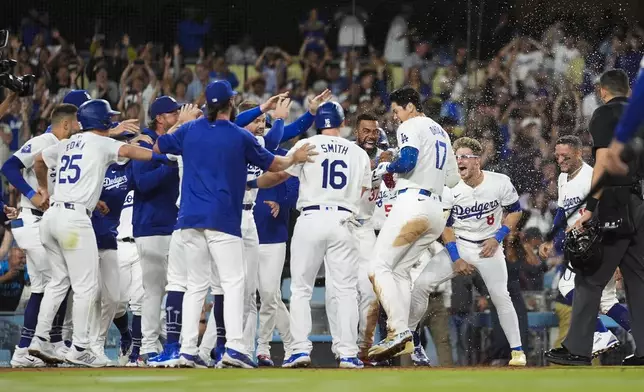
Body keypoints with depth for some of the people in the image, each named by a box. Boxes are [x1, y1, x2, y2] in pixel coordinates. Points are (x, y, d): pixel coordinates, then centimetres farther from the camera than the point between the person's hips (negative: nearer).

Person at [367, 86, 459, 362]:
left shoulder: (411, 126, 0)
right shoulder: (441, 133, 26)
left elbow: (407, 162, -17)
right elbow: (453, 179, 26)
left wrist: (385, 168, 1)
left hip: (412, 203, -9)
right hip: (436, 211, 9)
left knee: (380, 267, -10)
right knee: (399, 270, 12)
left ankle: (399, 329, -25)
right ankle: (399, 335, 0)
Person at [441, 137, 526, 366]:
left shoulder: (500, 183, -13)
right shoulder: (451, 189, -12)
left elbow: (515, 212, 1)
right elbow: (446, 226, -4)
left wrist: (497, 239, -10)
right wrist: (456, 259, -12)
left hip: (489, 246, -1)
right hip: (458, 245, 1)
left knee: (500, 296, -7)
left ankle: (517, 350, 7)